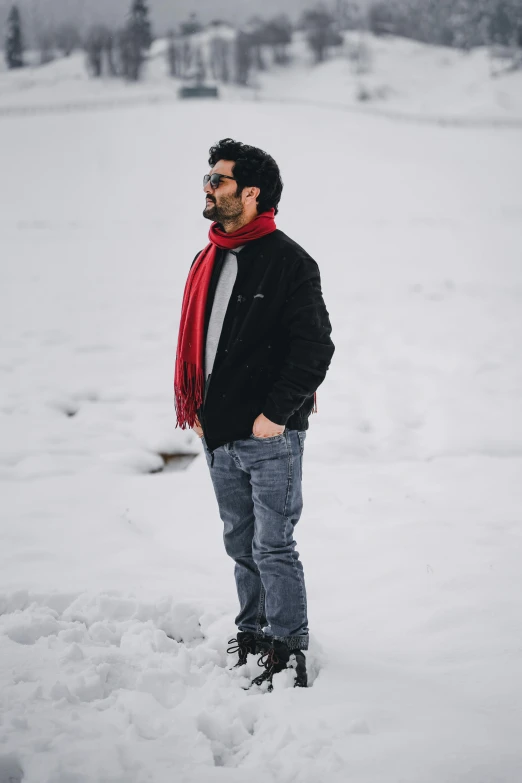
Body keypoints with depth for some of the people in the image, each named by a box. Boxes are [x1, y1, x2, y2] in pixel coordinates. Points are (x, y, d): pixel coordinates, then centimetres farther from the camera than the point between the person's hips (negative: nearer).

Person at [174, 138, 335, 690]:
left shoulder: (289, 262, -10)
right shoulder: (208, 260, 12)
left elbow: (315, 347, -13)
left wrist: (276, 413, -17)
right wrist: (194, 408, 10)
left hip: (270, 436, -7)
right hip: (219, 434, 7)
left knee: (273, 547, -4)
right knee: (241, 545, 16)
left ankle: (288, 650, 5)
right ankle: (252, 634, 29)